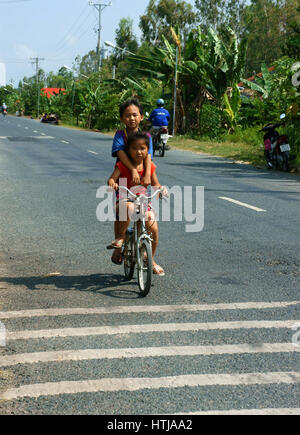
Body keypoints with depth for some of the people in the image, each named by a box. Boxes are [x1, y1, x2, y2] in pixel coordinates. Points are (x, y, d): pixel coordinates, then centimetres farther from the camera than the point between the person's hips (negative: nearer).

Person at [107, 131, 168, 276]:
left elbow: (155, 184, 8)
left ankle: (151, 259, 12)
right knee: (129, 208, -42)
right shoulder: (122, 165, -4)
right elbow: (111, 179, -13)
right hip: (125, 199, -3)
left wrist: (161, 189, -15)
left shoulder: (149, 166, 5)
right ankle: (121, 236, -17)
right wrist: (112, 183, -38)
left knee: (154, 228, -13)